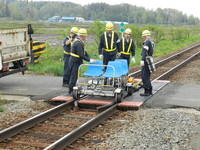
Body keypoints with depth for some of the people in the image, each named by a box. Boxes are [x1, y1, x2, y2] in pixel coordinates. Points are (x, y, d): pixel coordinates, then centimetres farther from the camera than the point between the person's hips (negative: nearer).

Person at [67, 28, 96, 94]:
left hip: (77, 62, 10)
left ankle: (72, 89, 23)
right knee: (74, 76, -4)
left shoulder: (80, 42, 12)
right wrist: (89, 60, -21)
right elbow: (81, 55, -25)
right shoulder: (78, 43, -21)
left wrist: (89, 58, 11)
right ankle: (71, 91, 2)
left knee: (74, 76, 15)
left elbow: (84, 52, 18)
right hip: (75, 62, -10)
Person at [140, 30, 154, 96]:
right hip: (149, 60, 10)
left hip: (146, 61, -10)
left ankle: (146, 91, -7)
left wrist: (142, 60, -35)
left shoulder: (147, 42, -14)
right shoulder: (151, 42, 17)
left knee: (144, 76, -7)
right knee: (147, 76, 16)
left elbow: (144, 52, -26)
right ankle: (150, 91, 21)